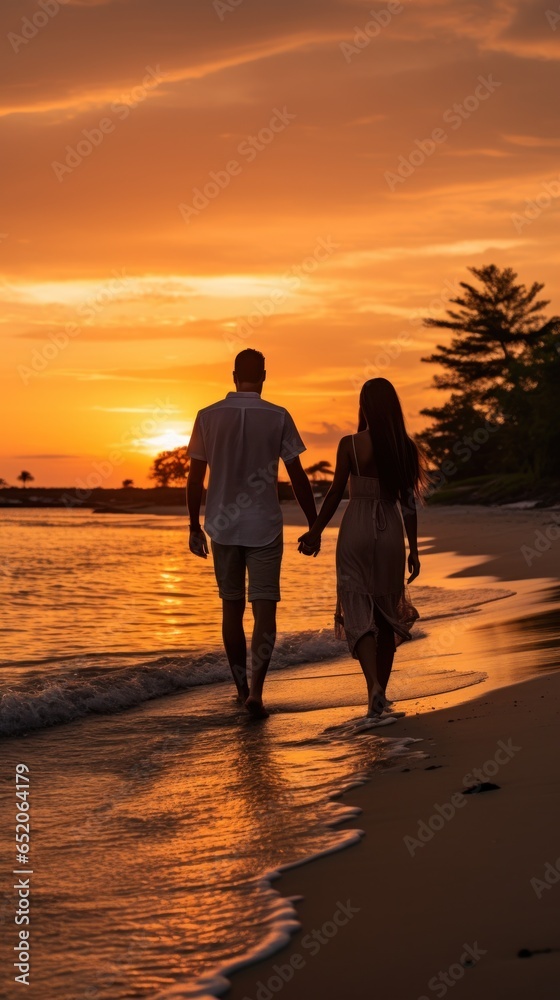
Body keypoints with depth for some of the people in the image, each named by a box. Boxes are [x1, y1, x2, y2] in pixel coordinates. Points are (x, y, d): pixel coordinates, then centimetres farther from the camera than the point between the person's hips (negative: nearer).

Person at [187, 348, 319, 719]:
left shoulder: (208, 417, -1)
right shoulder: (278, 417, -5)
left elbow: (195, 478, 2)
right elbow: (298, 477, -3)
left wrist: (195, 526, 12)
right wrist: (314, 526, 5)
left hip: (223, 526, 2)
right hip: (264, 527, -2)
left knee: (232, 607, 14)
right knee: (265, 609, -1)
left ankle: (242, 687, 22)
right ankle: (256, 690, -16)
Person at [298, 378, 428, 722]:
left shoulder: (350, 445, -8)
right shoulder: (405, 448, -1)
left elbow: (336, 493, -4)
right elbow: (408, 502, 1)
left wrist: (316, 531, 9)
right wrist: (414, 549, 7)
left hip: (356, 531, -3)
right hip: (390, 533, 3)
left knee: (359, 615, -2)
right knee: (388, 614, 14)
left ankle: (375, 688, -24)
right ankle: (380, 697, 21)